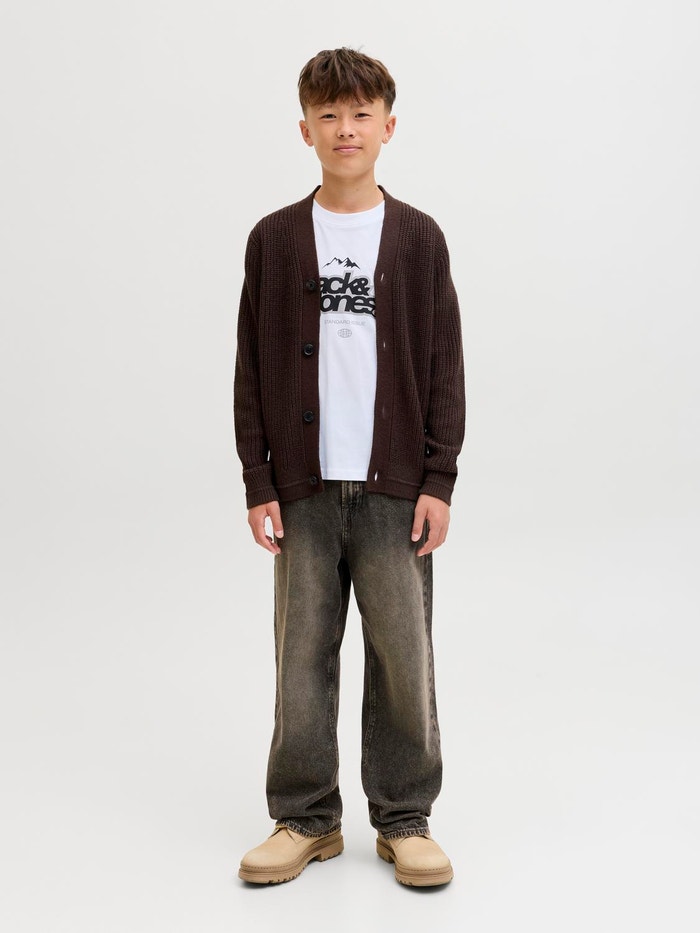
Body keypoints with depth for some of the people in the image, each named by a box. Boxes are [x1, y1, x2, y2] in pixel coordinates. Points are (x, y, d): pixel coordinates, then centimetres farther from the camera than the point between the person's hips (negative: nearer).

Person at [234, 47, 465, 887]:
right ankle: (305, 819, 19)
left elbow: (445, 368, 4)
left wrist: (439, 480, -2)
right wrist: (258, 485, -1)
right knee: (302, 657, 5)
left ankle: (404, 820, 18)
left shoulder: (419, 238, 5)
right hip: (304, 489, 1)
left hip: (396, 487, 0)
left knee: (404, 657, 2)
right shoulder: (274, 239, 5)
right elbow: (252, 371, 5)